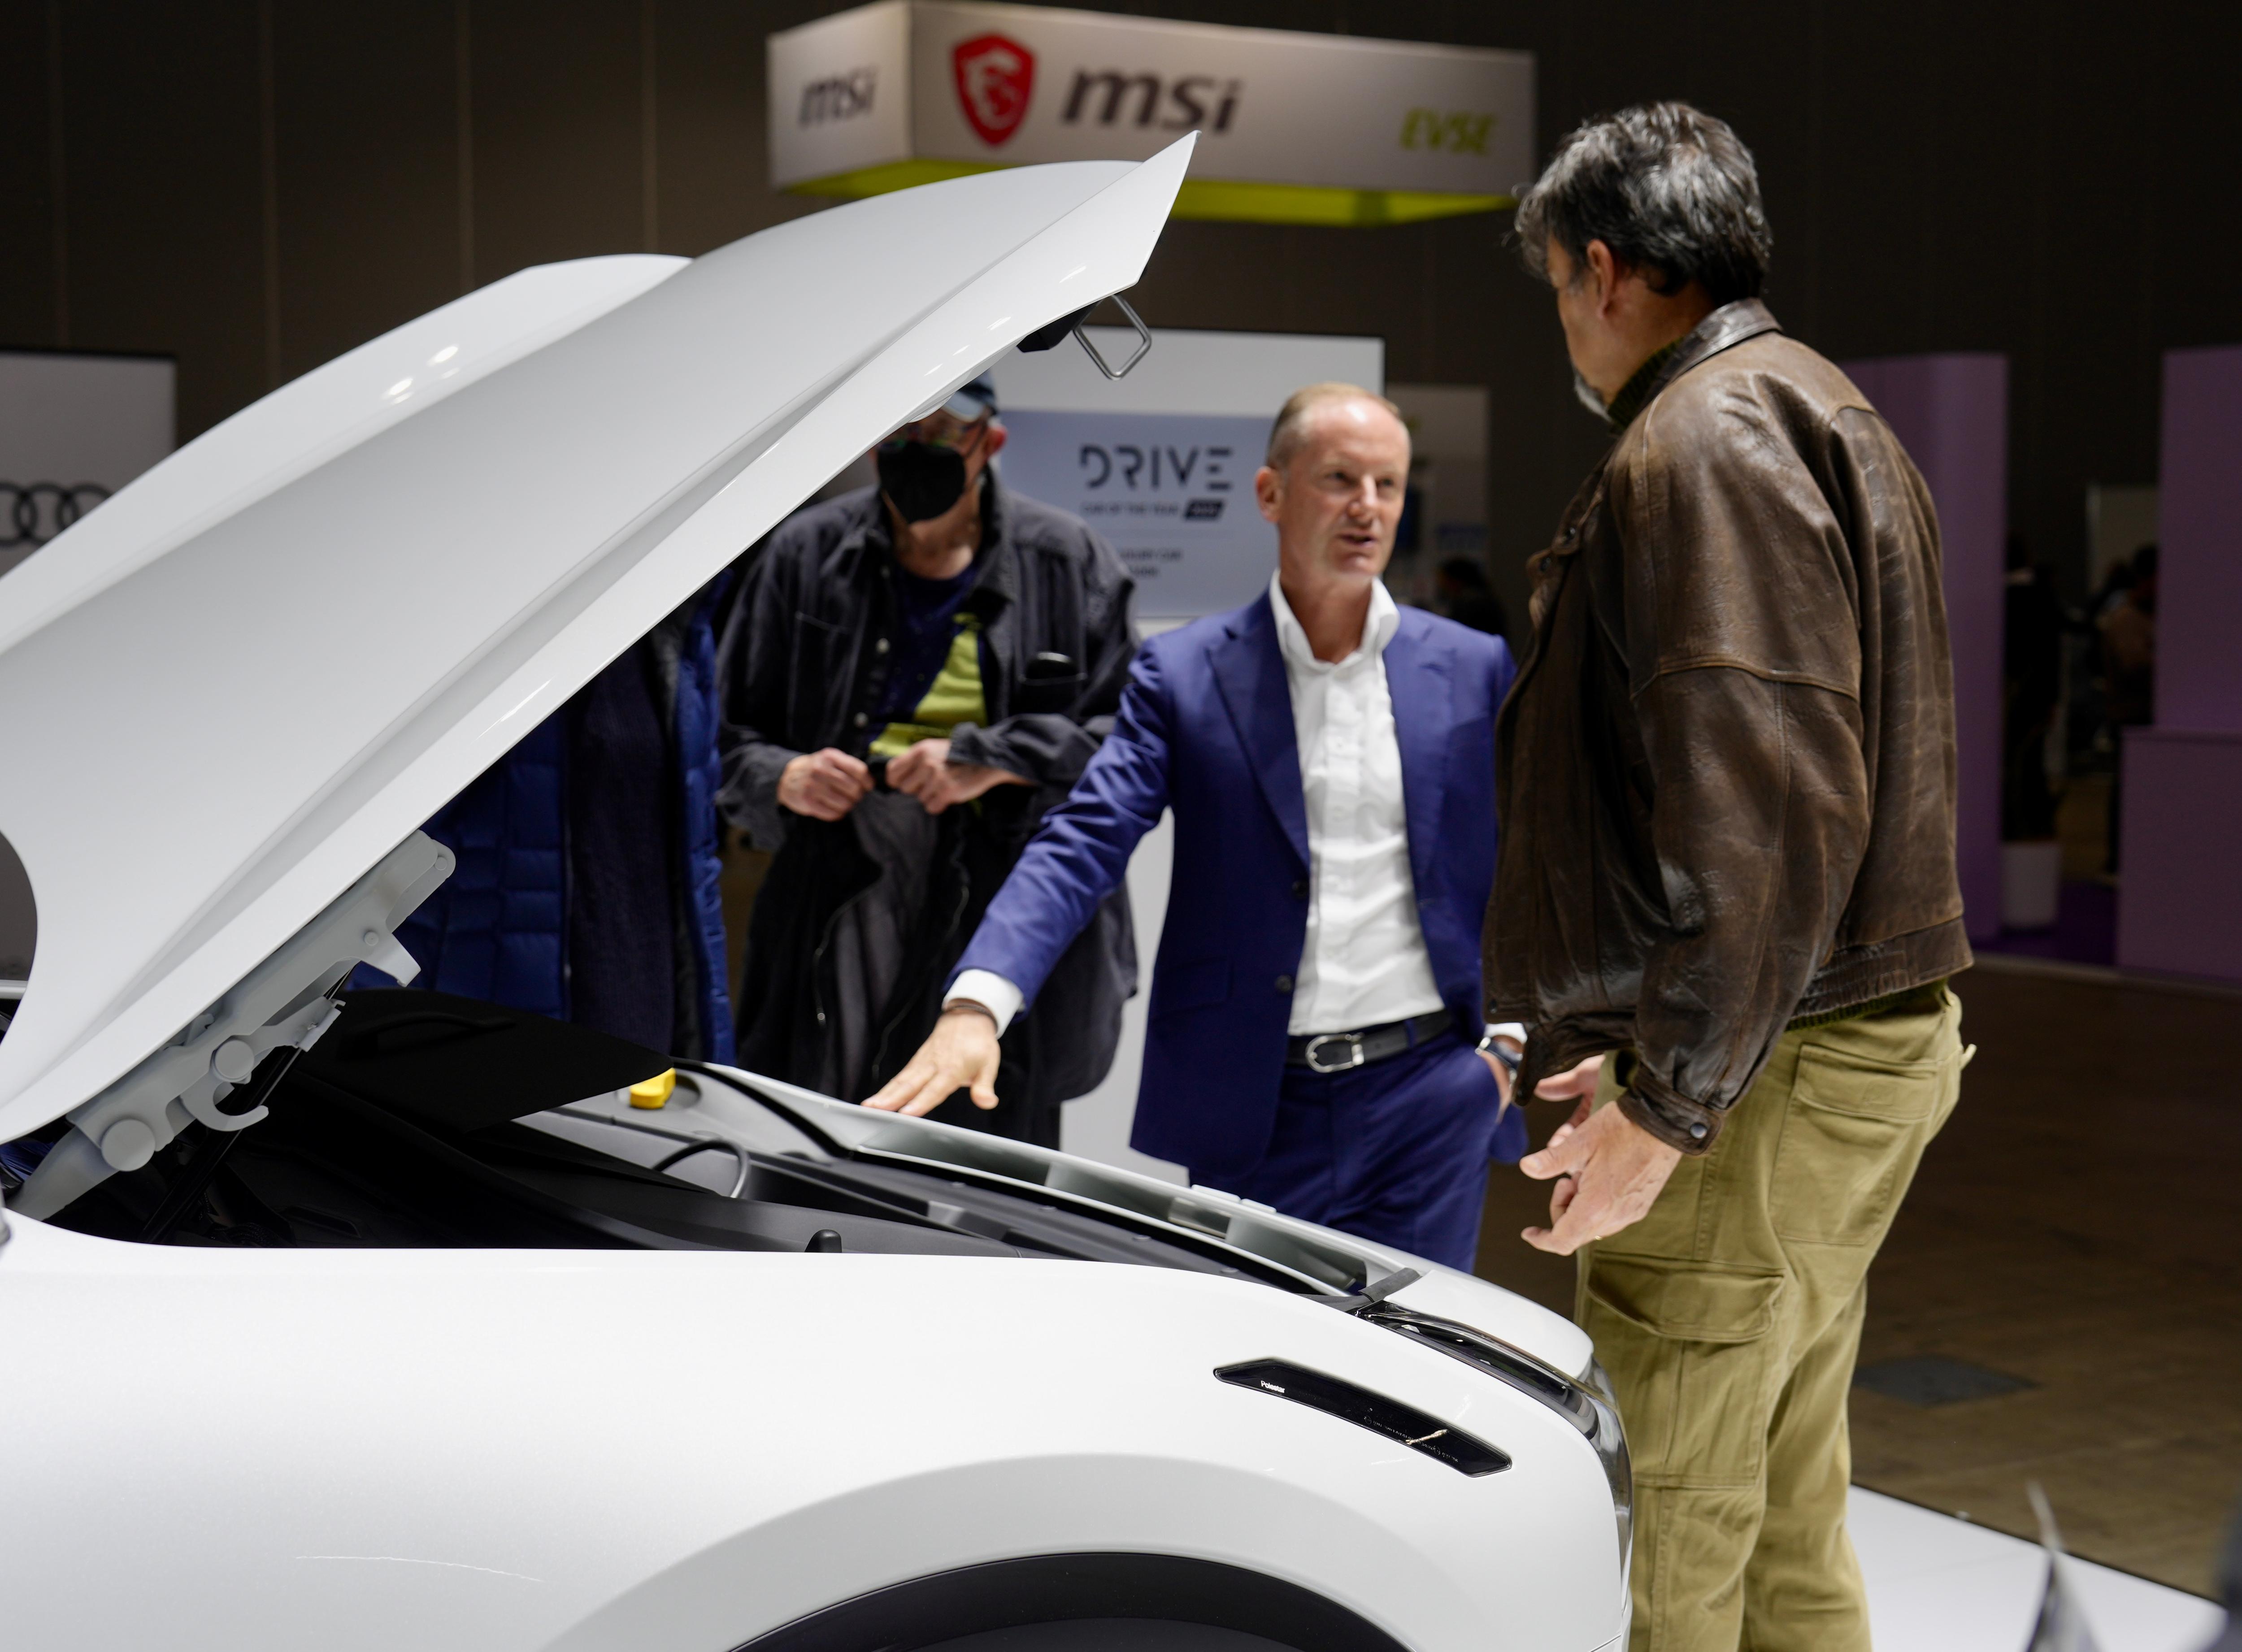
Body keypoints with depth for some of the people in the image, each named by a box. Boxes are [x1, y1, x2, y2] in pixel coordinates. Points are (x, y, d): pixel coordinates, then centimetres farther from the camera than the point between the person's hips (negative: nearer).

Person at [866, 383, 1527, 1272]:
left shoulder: (1475, 670, 6)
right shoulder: (1183, 674, 1)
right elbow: (1079, 846, -9)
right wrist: (976, 1005, -24)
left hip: (1426, 1098, 1)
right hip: (1248, 1112, -1)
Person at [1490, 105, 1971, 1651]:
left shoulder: (1706, 440, -13)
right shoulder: (1826, 415, 21)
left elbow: (1759, 807, -24)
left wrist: (1668, 1103, -21)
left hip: (1759, 1088, -11)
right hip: (1867, 1038, 11)